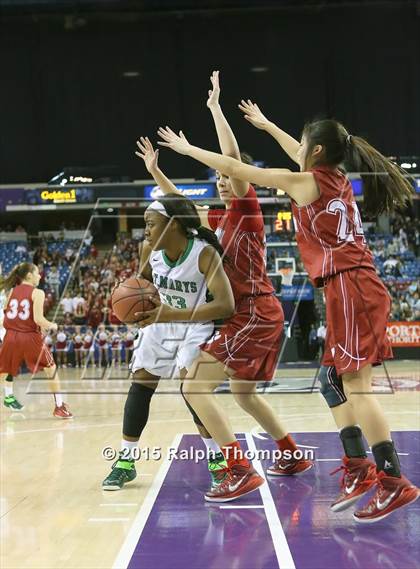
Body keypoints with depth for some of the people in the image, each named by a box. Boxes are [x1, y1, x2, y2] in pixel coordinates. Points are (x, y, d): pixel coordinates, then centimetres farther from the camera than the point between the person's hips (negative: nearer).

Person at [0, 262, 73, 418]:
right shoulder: (37, 293, -4)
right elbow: (38, 319, -14)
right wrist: (51, 325, 5)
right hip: (30, 337, -3)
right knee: (51, 369, 13)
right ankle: (59, 407, 12)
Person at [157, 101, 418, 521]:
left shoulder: (305, 182, -6)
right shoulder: (337, 179, 16)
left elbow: (234, 169, 0)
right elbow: (302, 156, 39)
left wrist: (187, 148, 12)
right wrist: (266, 125, 51)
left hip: (349, 289, -9)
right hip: (358, 288, 9)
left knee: (355, 385, -9)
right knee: (334, 381, 13)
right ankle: (358, 466, 14)